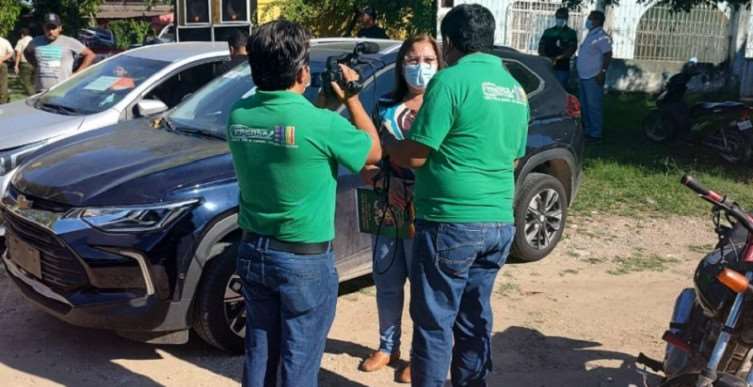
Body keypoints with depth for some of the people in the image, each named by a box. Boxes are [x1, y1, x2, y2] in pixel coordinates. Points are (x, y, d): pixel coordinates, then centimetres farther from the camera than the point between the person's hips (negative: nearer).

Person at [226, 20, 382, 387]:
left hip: (252, 252, 6)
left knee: (258, 351, 20)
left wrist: (317, 99, 12)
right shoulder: (320, 123, -21)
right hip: (305, 260, -6)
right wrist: (351, 97, 7)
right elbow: (374, 151, -2)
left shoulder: (239, 115, -4)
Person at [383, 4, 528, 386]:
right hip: (499, 223, 8)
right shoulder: (515, 88, 12)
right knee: (475, 317, 17)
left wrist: (386, 140, 7)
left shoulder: (451, 80, -11)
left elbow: (413, 156, -12)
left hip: (451, 223, -8)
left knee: (434, 322, 2)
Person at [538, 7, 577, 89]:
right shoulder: (548, 32, 16)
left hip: (563, 69, -2)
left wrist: (557, 58, -20)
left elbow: (571, 49, -5)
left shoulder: (571, 33, 7)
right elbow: (541, 46, 8)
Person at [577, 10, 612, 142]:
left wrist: (603, 72, -23)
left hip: (594, 77, -10)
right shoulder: (590, 35, 17)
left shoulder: (602, 36, -12)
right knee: (585, 105, 14)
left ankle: (595, 134, -2)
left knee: (594, 106, -6)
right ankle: (588, 131, 23)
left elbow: (608, 54, -18)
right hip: (584, 76, 10)